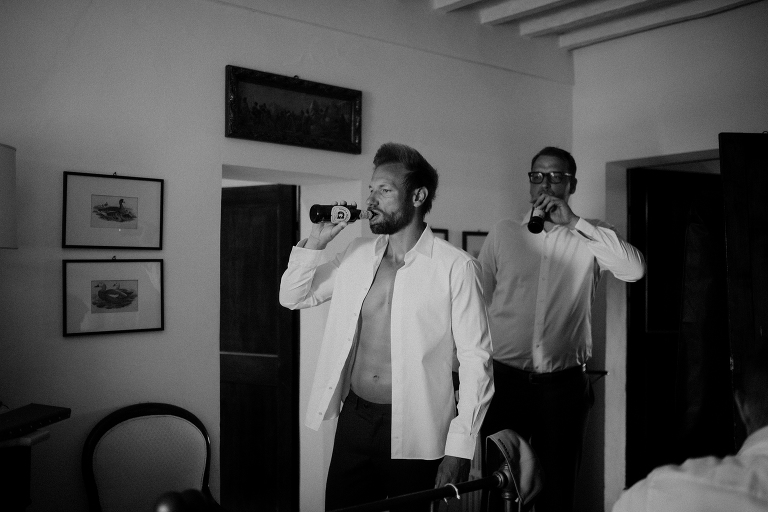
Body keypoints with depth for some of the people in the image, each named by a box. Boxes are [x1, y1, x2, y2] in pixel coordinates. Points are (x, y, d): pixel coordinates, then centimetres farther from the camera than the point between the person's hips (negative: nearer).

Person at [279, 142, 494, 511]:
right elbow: (294, 297, 13)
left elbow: (476, 361, -12)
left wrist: (459, 450, -16)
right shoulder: (357, 254, 5)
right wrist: (315, 241, -3)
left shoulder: (456, 267, -12)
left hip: (414, 429, -4)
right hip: (353, 419, 5)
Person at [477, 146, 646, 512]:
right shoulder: (502, 233, 6)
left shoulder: (588, 238, 3)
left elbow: (634, 270, -15)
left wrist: (573, 221, -16)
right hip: (504, 378, 1)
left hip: (564, 383, 0)